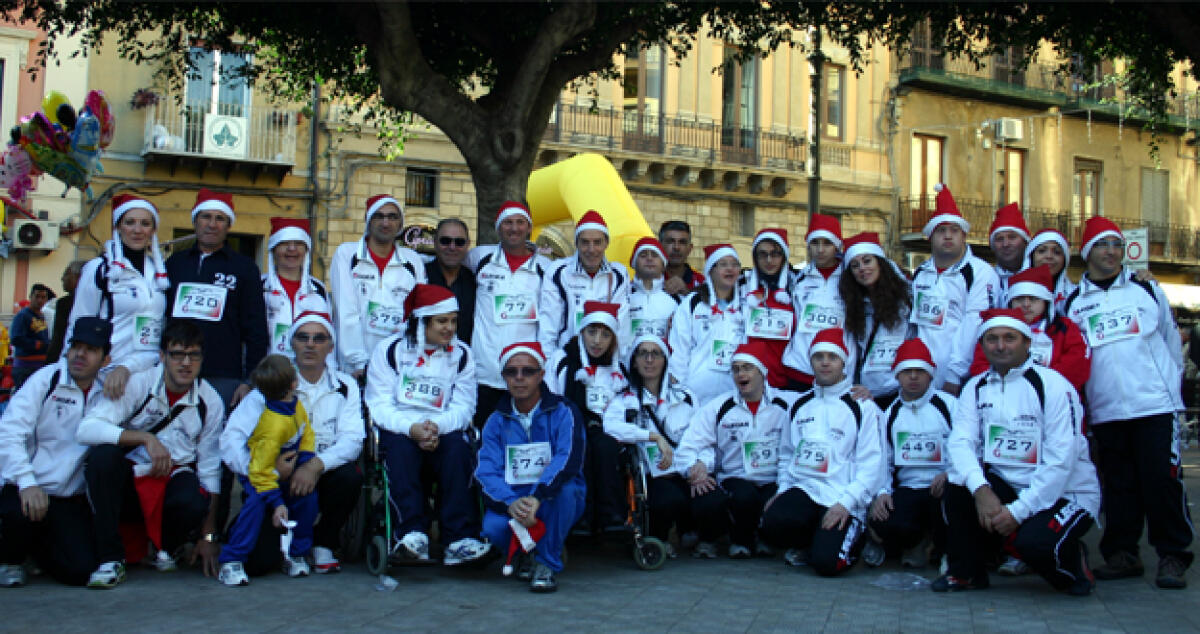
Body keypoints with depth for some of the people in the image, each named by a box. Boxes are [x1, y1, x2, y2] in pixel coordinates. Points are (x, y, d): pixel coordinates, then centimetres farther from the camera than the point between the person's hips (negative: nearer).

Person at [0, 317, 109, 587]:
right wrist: (27, 484, -23)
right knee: (23, 514, -37)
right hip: (29, 490, -3)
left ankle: (35, 546, 22)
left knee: (80, 570, -14)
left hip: (71, 498, 3)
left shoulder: (108, 389, 6)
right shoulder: (46, 379, -3)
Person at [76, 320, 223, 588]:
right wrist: (146, 438, -33)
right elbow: (86, 429, -23)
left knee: (193, 503, -34)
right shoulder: (137, 384, -11)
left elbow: (210, 469, 0)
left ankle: (166, 547, 5)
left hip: (175, 478, 1)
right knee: (103, 454, -32)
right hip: (128, 481, 0)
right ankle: (111, 558, -20)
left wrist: (208, 536, -3)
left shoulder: (210, 402, -4)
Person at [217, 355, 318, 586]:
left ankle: (297, 555, 7)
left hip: (285, 472, 7)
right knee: (256, 502, -30)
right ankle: (231, 563, -22)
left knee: (308, 496, -10)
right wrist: (277, 503, -33)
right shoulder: (274, 427, -37)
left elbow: (307, 436, 3)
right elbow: (261, 471, -33)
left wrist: (305, 467, -10)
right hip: (256, 473, -7)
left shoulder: (296, 404, -12)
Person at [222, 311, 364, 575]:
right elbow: (232, 437, -9)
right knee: (256, 562, -20)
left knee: (350, 476, -32)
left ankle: (324, 543, -4)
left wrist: (317, 465, -28)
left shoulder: (345, 387, 4)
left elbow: (353, 439, -9)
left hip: (322, 475, 1)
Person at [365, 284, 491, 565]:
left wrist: (437, 426, -19)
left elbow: (463, 407, 3)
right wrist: (412, 428, -22)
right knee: (401, 446, -35)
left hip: (444, 431, 1)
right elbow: (379, 405, -3)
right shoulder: (390, 350, 5)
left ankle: (459, 539, -35)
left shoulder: (461, 354, 12)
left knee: (458, 446, -31)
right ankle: (413, 531, -42)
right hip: (398, 430, -1)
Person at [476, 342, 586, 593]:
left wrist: (536, 498, -39)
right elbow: (486, 471, -8)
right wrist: (511, 504, -30)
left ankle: (547, 562, -17)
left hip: (556, 503, -2)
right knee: (493, 528, -30)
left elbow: (568, 459, -24)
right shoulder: (497, 420, 5)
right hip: (511, 499, 2)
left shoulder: (563, 411, -5)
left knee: (564, 486, -35)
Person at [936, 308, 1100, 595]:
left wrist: (1018, 510, -24)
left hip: (1067, 493, -4)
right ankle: (966, 571, -3)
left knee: (1034, 542, -32)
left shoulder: (1053, 386, -12)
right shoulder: (976, 388, 5)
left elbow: (1061, 462, -19)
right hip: (1005, 486, 5)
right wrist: (981, 490, -28)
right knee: (958, 484, -22)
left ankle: (1073, 560, 5)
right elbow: (959, 441, -9)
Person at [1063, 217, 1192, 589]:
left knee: (1163, 480, -6)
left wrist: (1172, 386, 9)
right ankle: (1122, 554, 14)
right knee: (1118, 484, 6)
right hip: (1105, 412, 1)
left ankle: (1172, 556, 1)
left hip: (1156, 405, -1)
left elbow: (1171, 341, 15)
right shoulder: (1073, 302, 11)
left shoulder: (1147, 290, 11)